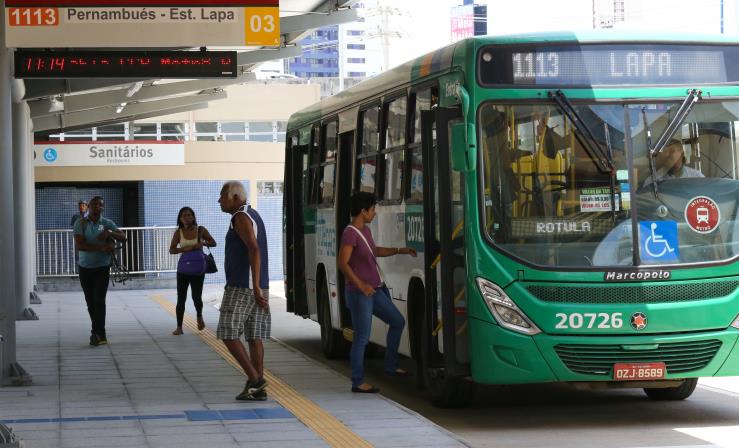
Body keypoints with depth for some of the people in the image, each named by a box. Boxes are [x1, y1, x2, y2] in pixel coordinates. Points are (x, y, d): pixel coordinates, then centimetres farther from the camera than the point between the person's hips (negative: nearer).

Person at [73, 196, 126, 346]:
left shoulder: (107, 223, 2)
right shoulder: (80, 223, -2)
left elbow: (123, 237, -1)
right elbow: (79, 245, -14)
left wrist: (110, 233, -20)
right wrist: (101, 247, -20)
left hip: (102, 268, -1)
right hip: (85, 268, 1)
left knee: (99, 300, -11)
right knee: (90, 302, 7)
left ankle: (99, 334, -12)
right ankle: (97, 332, 19)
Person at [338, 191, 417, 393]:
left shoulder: (365, 230, 12)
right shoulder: (350, 234, -17)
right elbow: (343, 263, -25)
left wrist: (400, 250, 28)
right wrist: (360, 285, -32)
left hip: (375, 291, 10)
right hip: (359, 294, -10)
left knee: (398, 322, 17)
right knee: (362, 338, -6)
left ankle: (390, 366, 27)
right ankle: (358, 382, 1)